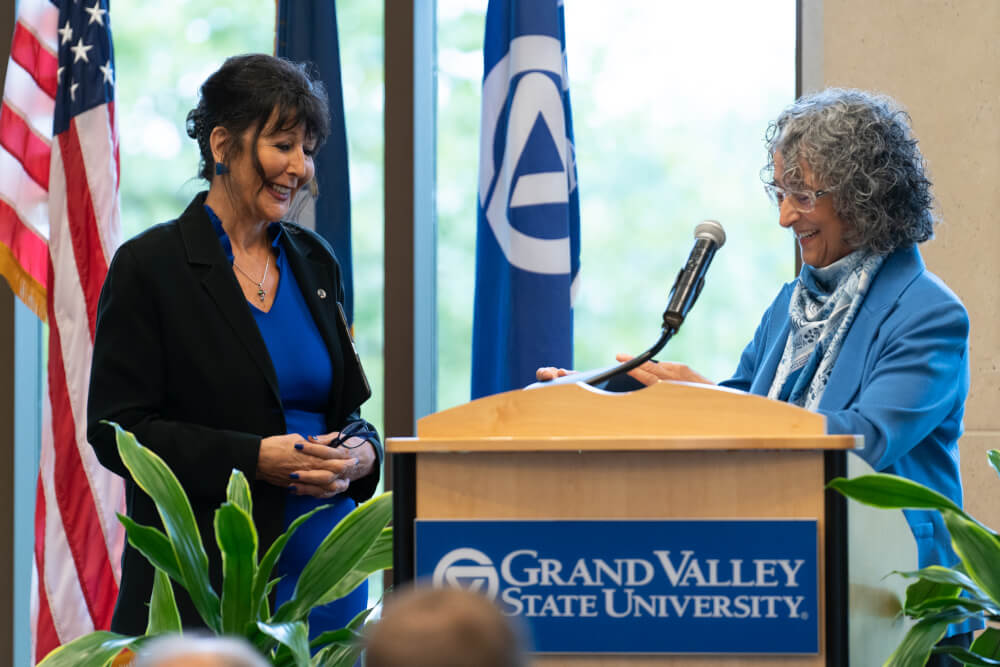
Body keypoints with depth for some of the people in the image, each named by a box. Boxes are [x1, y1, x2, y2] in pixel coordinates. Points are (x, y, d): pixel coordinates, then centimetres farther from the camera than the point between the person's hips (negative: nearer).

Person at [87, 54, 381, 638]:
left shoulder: (314, 261, 13)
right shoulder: (149, 266, -5)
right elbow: (116, 430, -10)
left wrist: (361, 453, -5)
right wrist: (255, 458, -19)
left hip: (324, 566, 5)